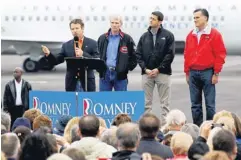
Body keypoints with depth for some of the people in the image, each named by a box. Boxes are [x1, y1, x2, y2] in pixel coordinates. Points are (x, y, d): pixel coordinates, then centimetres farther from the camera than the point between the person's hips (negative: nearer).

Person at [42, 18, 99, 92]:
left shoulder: (92, 43, 3)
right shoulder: (66, 45, 10)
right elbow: (56, 61, 8)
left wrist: (83, 54, -17)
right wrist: (48, 54, -11)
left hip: (87, 82, -2)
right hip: (72, 83, 2)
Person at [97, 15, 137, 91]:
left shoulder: (127, 39, 1)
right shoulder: (102, 38, 9)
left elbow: (133, 56, 4)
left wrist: (127, 68, -1)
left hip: (120, 74, -2)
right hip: (105, 73, 2)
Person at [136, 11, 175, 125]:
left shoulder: (168, 35, 0)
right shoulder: (144, 36, 10)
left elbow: (170, 54, -6)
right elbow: (138, 54, 7)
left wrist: (158, 69, -11)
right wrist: (145, 68, -6)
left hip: (163, 73, -3)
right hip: (147, 73, 3)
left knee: (165, 103, 1)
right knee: (146, 103, 4)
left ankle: (164, 124, 3)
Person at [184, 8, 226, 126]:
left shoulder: (214, 34, -3)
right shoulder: (191, 35, 12)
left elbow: (220, 55, -6)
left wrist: (216, 73, -9)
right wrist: (187, 72, 12)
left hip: (207, 72, -5)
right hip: (193, 73, 5)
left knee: (210, 104, -3)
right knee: (195, 104, 7)